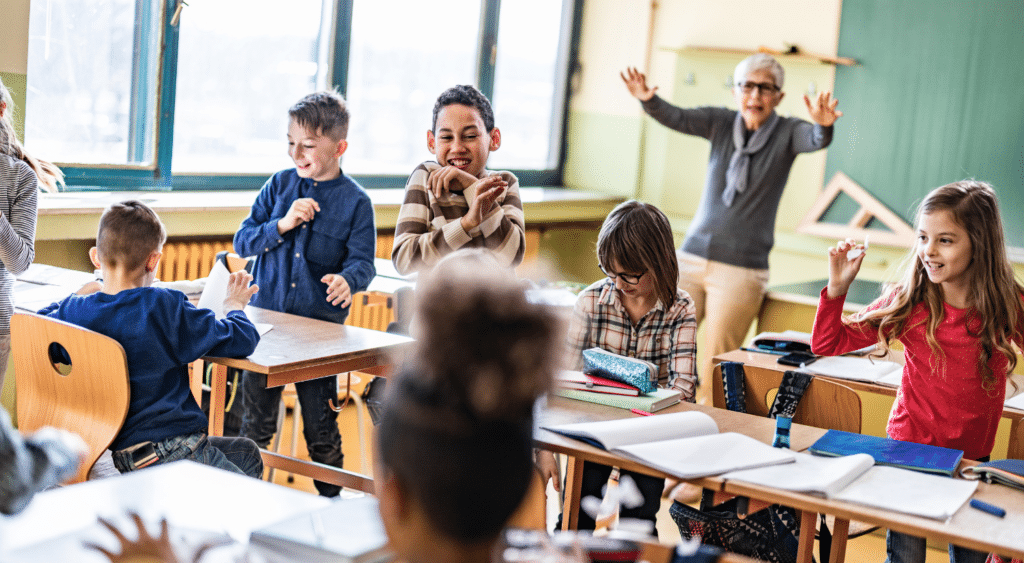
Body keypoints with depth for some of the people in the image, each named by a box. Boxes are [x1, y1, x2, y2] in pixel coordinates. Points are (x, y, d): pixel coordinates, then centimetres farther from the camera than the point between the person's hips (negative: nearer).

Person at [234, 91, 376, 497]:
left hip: (321, 327, -2)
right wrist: (282, 225, -15)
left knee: (321, 426, 8)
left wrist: (346, 280, -32)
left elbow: (363, 262, -10)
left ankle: (331, 499, 24)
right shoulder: (280, 185, 4)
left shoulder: (355, 201, -4)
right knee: (256, 422, 12)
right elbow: (242, 242, 1)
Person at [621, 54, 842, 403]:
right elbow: (677, 118, -11)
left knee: (716, 371, -1)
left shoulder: (786, 133, -2)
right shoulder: (720, 124, 4)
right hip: (692, 256, 3)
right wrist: (648, 99, -33)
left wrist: (823, 125, -46)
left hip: (742, 269, -3)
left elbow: (815, 141, -22)